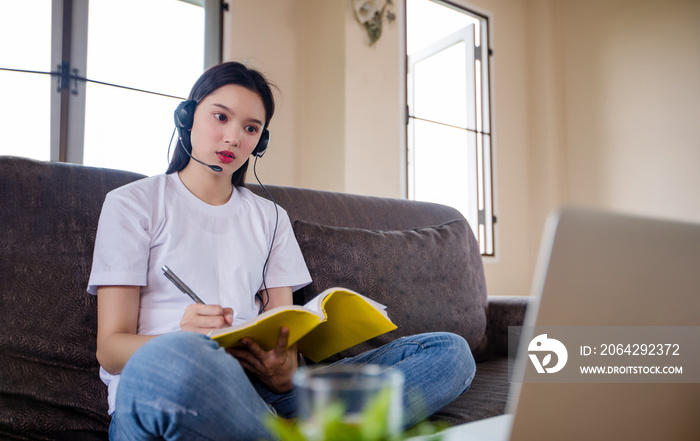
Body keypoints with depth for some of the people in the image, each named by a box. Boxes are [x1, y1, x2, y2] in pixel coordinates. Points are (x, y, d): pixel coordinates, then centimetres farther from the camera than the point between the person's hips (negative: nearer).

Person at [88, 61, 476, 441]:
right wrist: (181, 339, -23)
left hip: (257, 389, 4)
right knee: (174, 359, -43)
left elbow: (284, 330, 10)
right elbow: (110, 346, 0)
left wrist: (285, 373, -15)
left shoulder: (270, 218, 20)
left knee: (450, 352, -12)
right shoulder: (131, 204, 9)